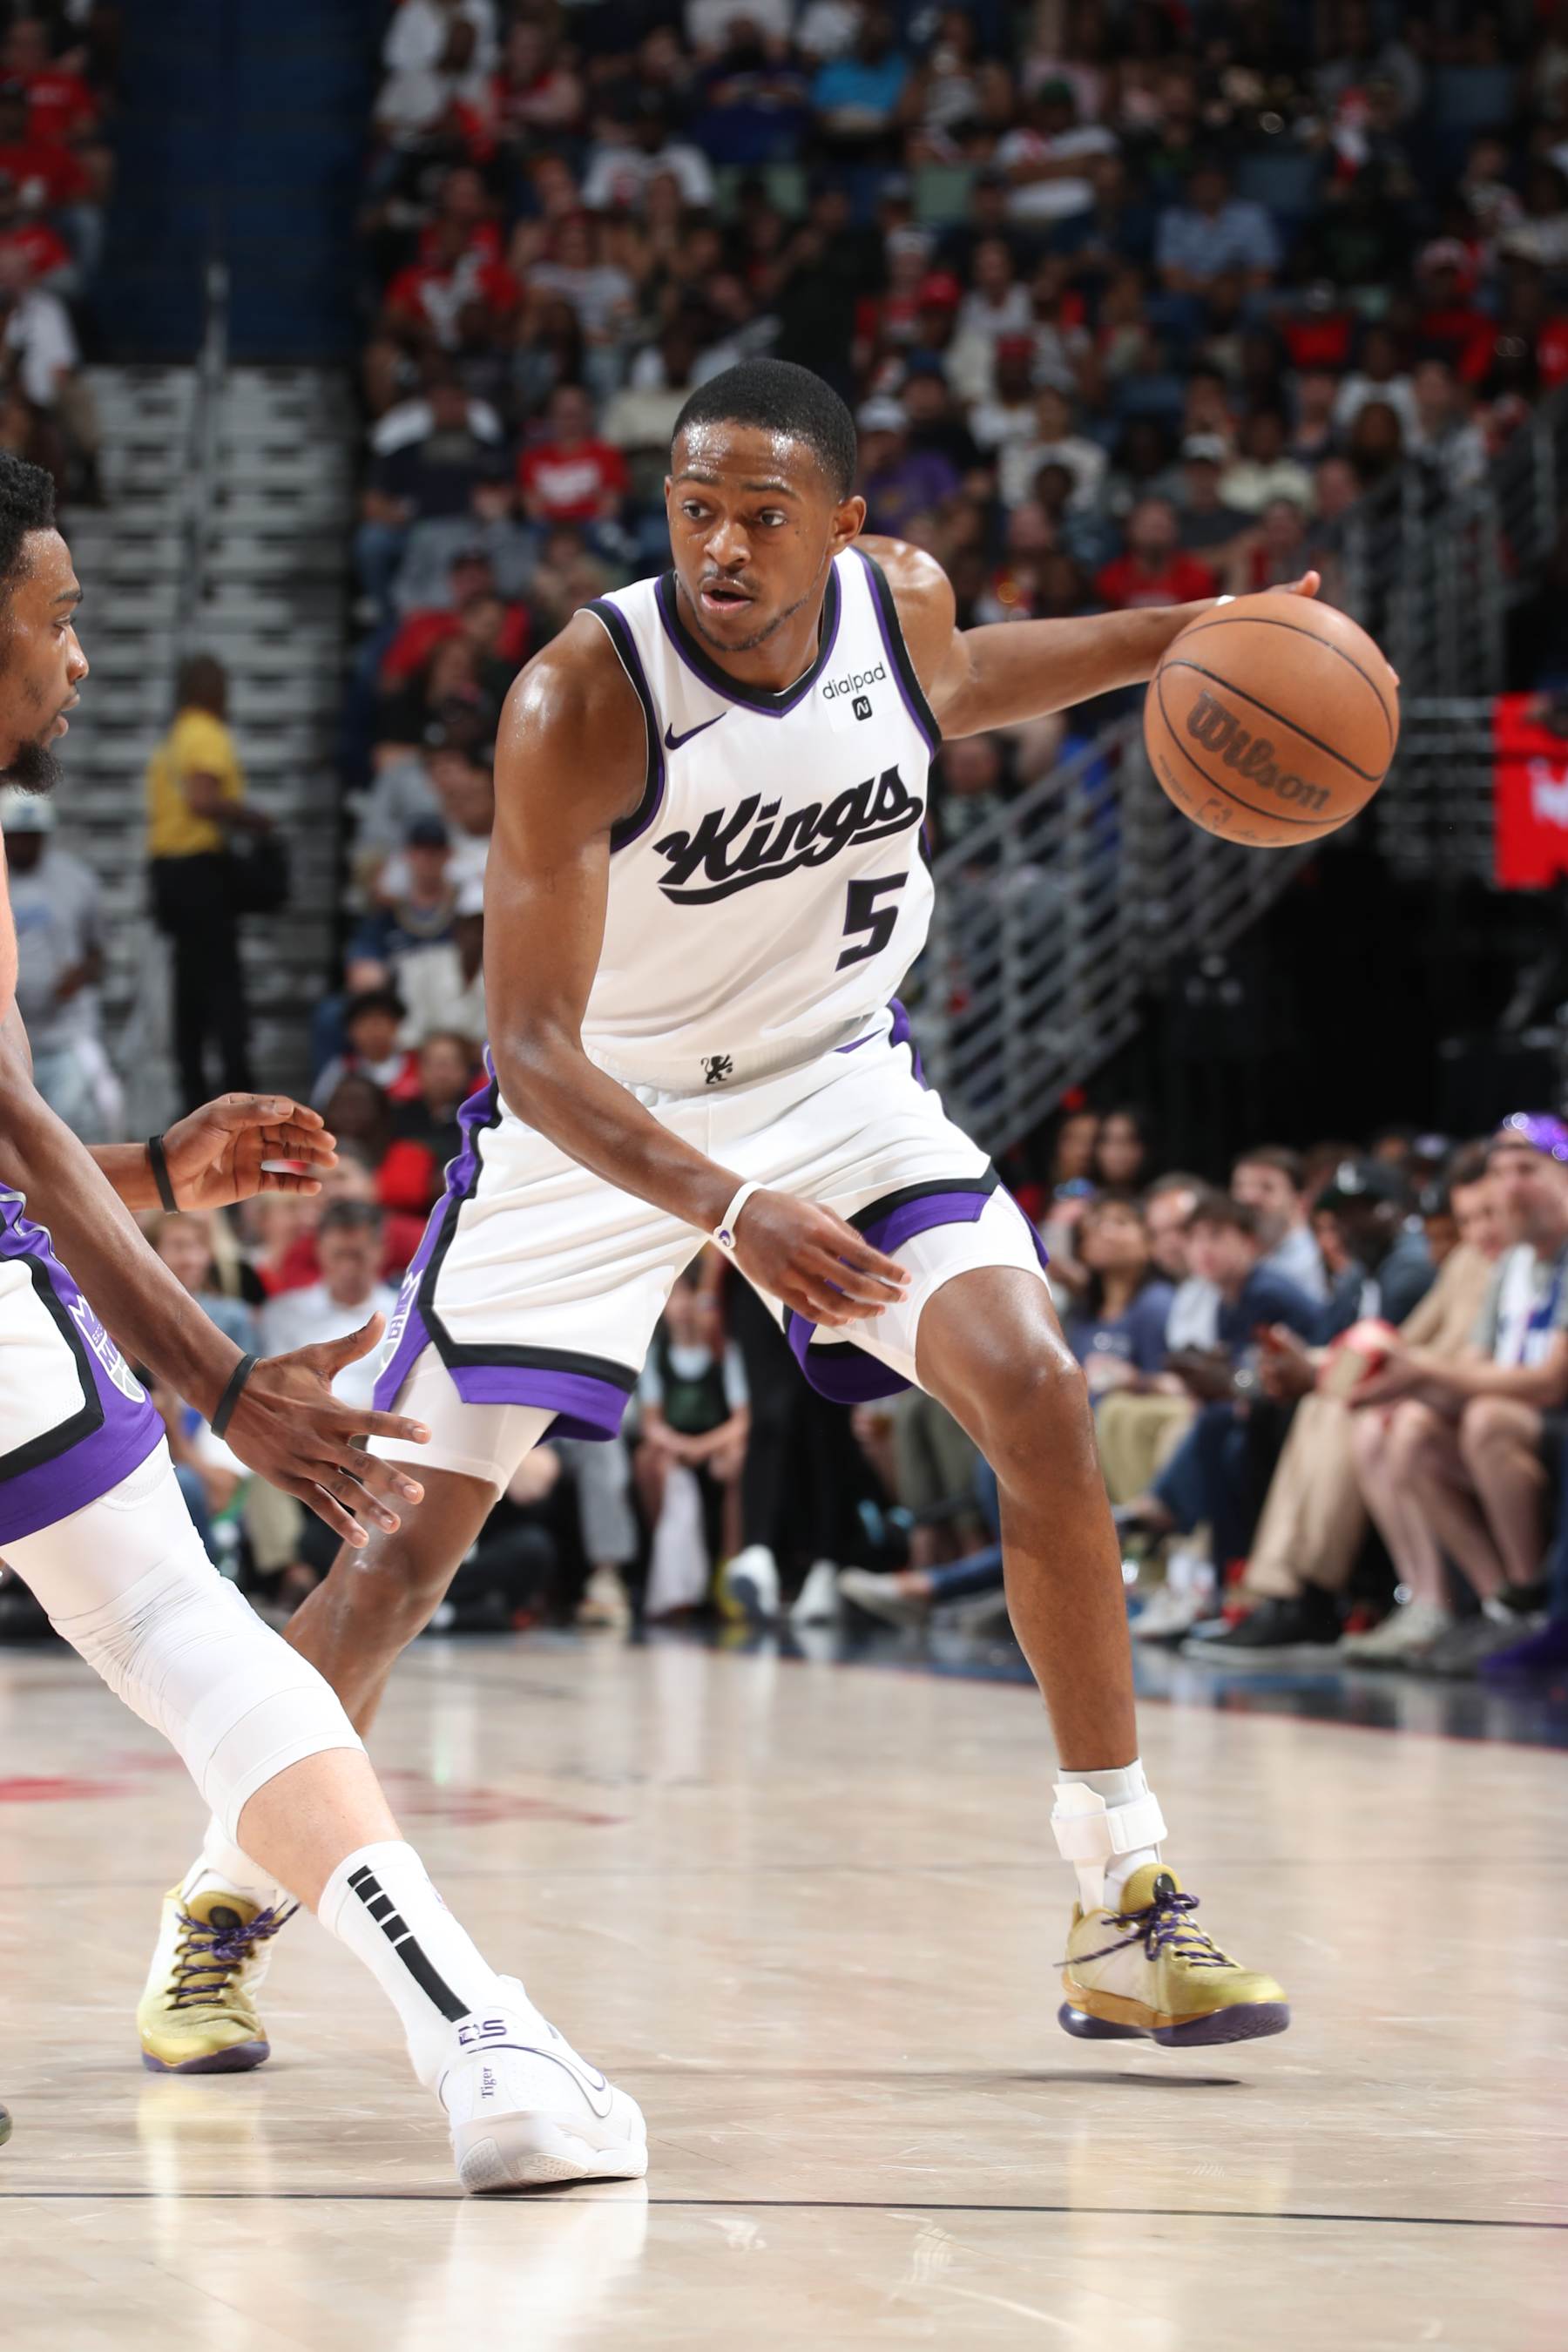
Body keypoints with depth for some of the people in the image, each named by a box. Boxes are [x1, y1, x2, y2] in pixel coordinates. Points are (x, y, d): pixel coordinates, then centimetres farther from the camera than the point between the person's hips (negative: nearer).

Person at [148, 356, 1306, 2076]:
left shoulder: (904, 601, -14)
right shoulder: (579, 703, -29)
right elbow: (529, 1042, -32)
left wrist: (1168, 642, 2)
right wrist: (727, 1206, -47)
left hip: (831, 1072, 3)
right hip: (602, 1118, -3)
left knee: (1038, 1399, -16)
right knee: (407, 1540, -3)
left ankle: (1122, 1913, -8)